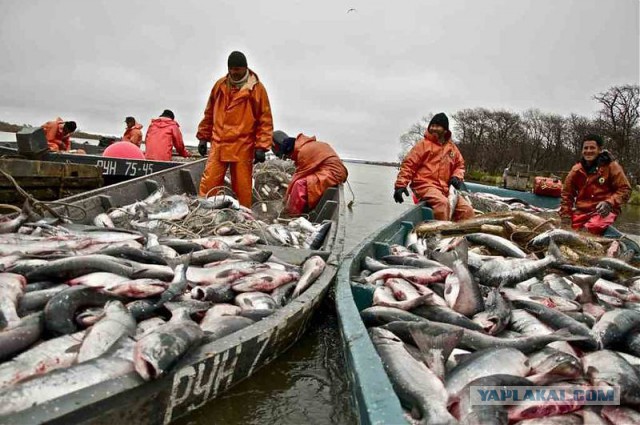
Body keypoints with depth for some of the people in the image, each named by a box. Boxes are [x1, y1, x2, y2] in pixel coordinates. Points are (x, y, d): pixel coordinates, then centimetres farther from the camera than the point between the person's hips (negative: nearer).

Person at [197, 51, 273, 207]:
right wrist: (203, 137, 16)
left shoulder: (257, 88, -1)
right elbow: (209, 113, 19)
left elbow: (265, 119, -2)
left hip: (243, 147, -3)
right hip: (218, 145, 3)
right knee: (208, 184, -1)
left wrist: (261, 146, -9)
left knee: (242, 188, 2)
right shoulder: (220, 85, 11)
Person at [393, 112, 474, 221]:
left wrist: (457, 177, 4)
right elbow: (409, 164, -3)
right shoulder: (424, 144, 2)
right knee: (442, 203, -34)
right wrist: (401, 185, -13)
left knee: (467, 209, -10)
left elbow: (460, 164, 27)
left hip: (445, 188, 6)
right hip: (425, 185, -5)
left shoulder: (452, 147, 16)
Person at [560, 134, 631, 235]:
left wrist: (610, 203, -19)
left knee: (591, 229, -35)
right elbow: (567, 194, 14)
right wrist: (565, 214, 2)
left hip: (604, 211, -4)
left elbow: (625, 189, -1)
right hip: (581, 211, 4)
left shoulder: (611, 166, 0)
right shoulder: (576, 170, 8)